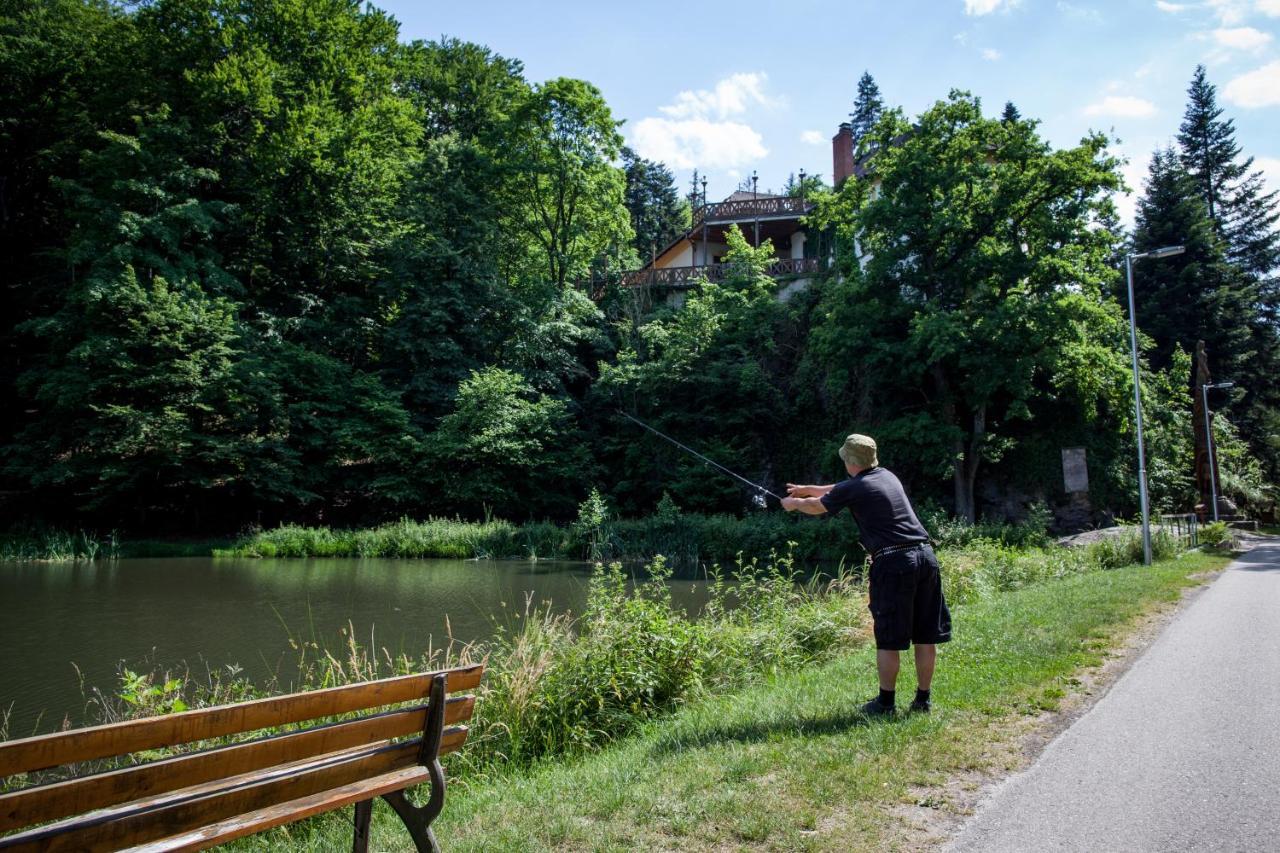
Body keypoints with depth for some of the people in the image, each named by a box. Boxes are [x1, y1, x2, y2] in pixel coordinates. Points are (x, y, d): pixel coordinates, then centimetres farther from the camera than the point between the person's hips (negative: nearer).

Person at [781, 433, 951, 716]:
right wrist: (807, 489, 39)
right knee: (926, 635, 10)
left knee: (889, 639, 3)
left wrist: (794, 503, 34)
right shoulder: (887, 476, 17)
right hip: (925, 555, 7)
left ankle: (886, 703, 11)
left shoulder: (853, 488, -3)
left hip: (893, 563, -7)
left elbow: (817, 507, 14)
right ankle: (923, 699, 19)